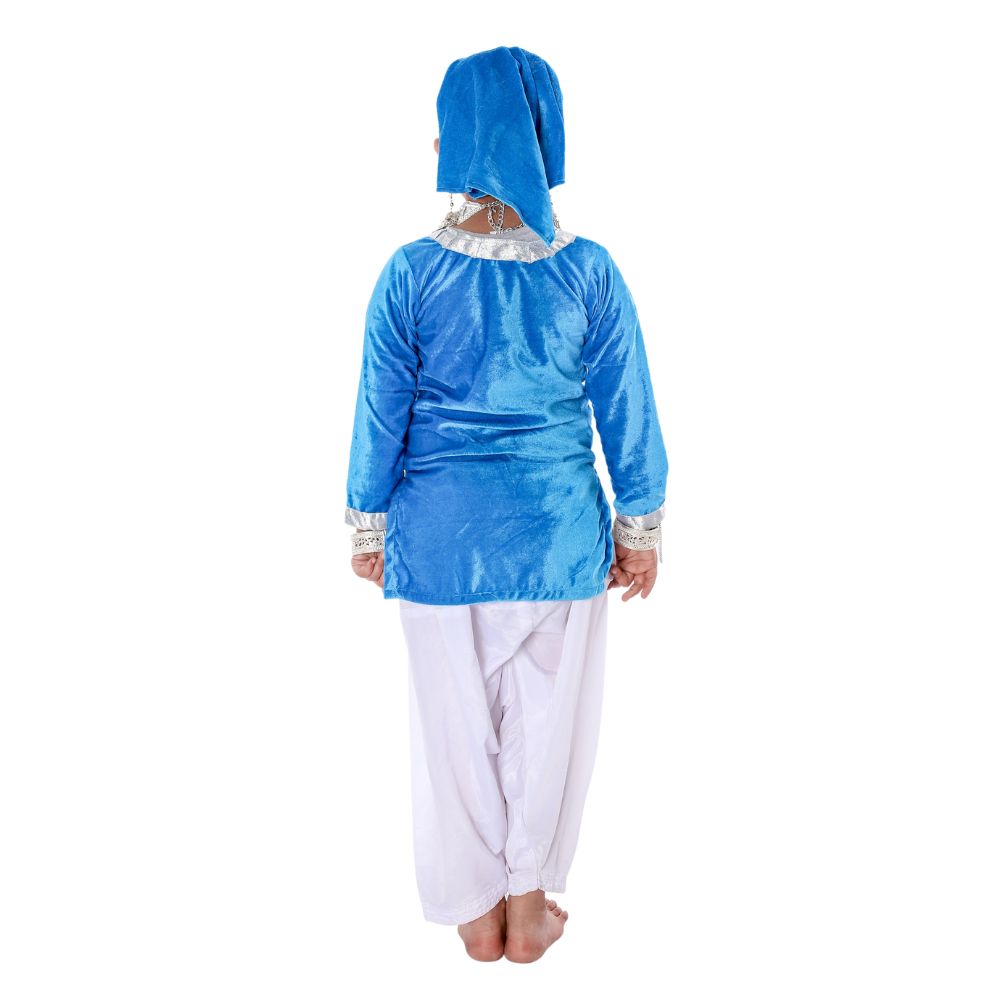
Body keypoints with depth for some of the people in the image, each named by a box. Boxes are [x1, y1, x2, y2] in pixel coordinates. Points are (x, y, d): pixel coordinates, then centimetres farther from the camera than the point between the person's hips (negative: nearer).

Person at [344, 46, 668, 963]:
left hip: (441, 534, 0)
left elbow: (381, 415, -4)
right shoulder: (589, 269, -7)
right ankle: (529, 912, 33)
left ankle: (478, 914, 33)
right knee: (546, 721, 17)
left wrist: (369, 527, 9)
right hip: (558, 533, 1)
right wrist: (640, 529, 9)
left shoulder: (413, 272, -10)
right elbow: (628, 415, -3)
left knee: (457, 722, 16)